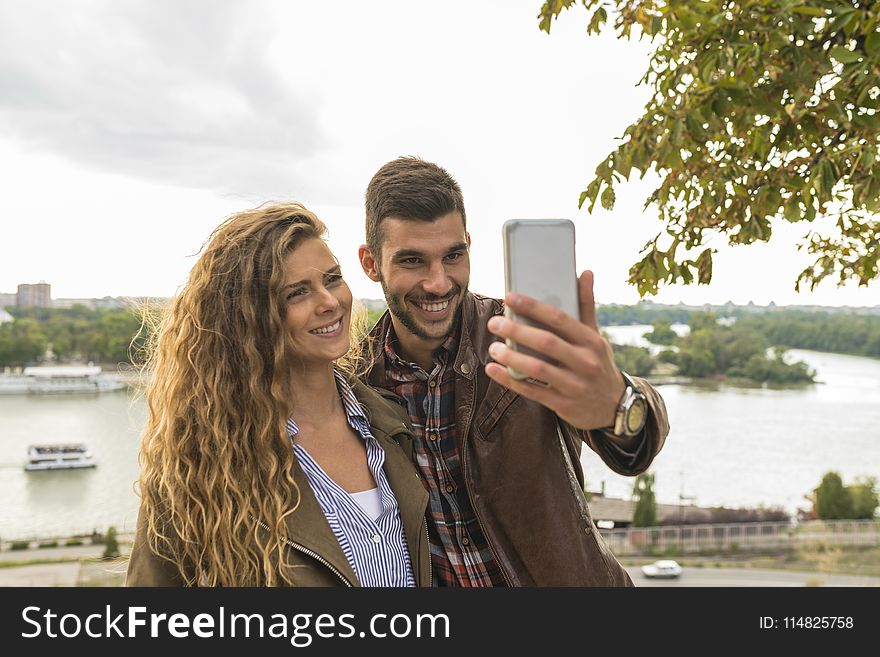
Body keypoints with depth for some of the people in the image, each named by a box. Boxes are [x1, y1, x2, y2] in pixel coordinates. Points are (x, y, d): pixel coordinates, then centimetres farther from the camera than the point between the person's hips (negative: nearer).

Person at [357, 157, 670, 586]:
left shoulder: (522, 342, -21)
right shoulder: (357, 378, -13)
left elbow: (646, 425, -38)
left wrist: (615, 404, -59)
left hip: (565, 578, -2)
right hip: (429, 580, 2)